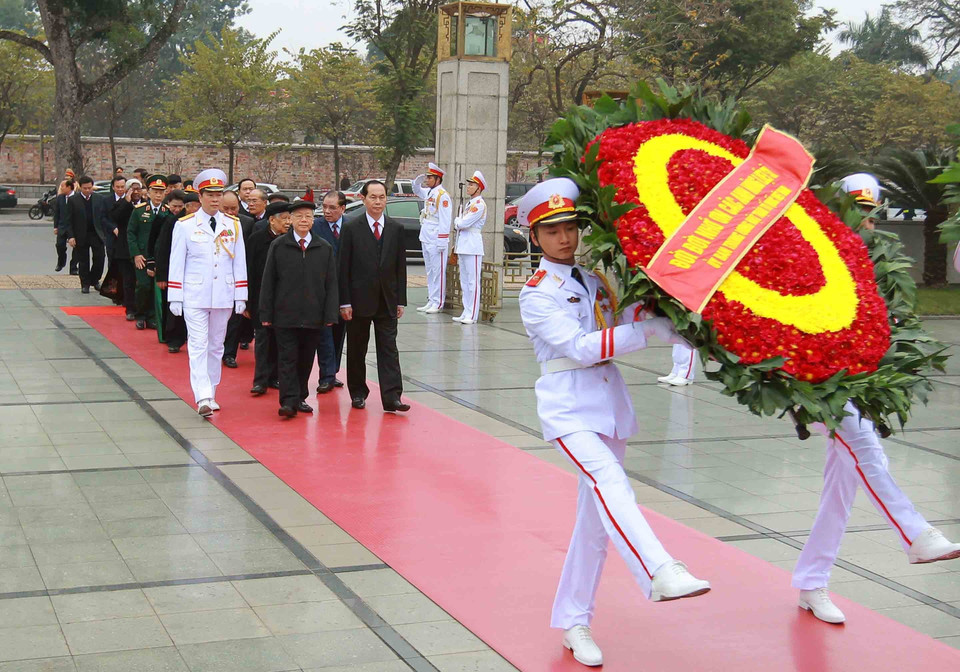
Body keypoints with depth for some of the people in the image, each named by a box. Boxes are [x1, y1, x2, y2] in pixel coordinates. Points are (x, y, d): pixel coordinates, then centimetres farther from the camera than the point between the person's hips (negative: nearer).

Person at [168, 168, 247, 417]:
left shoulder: (233, 225, 7)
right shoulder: (185, 225, 0)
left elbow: (240, 263, 9)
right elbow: (176, 263, 1)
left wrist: (241, 296, 6)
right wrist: (175, 298, -3)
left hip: (223, 296, 3)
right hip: (195, 296, -3)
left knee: (216, 346, 11)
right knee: (198, 345, -10)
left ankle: (211, 394, 20)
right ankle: (203, 398, -18)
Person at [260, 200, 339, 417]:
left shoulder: (325, 248, 6)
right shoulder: (278, 246, 3)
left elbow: (331, 284, 6)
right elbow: (268, 282, 3)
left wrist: (330, 314, -1)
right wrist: (266, 314, -2)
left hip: (314, 316, 2)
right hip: (285, 315, -2)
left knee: (306, 360, 9)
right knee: (288, 359, -4)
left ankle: (300, 398, 21)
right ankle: (289, 401, -6)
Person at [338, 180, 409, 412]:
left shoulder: (396, 229, 6)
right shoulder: (351, 228, -2)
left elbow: (401, 267, 8)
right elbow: (343, 268, -4)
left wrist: (400, 300, 3)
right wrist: (345, 302, -9)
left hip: (387, 301, 2)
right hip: (359, 300, -2)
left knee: (388, 349, -4)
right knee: (356, 350, 8)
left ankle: (391, 397, -8)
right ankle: (358, 393, 22)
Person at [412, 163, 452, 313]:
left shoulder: (442, 195, -13)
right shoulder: (428, 193, 14)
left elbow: (444, 220, -17)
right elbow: (416, 190, 35)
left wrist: (441, 241, -22)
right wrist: (418, 181, 12)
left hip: (436, 241, -9)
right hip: (426, 239, 9)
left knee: (438, 272, -5)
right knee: (429, 271, 13)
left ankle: (438, 303, -4)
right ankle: (431, 301, 19)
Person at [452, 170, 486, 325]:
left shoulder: (479, 205, -11)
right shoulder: (468, 204, 18)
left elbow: (463, 223, -16)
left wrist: (457, 221, 2)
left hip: (473, 246, -10)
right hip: (463, 246, 10)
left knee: (473, 281, -8)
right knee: (464, 281, 11)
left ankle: (472, 315, -8)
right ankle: (466, 313, 17)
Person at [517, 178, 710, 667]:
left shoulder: (594, 279, 13)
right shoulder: (537, 293, -5)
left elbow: (615, 329, 11)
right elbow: (580, 347, -16)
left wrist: (644, 307, -7)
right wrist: (647, 331, -21)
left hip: (610, 401, 7)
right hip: (568, 404, -6)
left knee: (596, 518, 8)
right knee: (608, 480, -31)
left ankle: (573, 623, 17)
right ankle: (660, 573, -51)